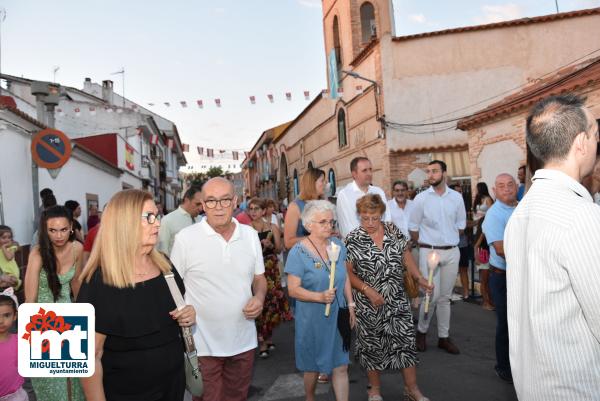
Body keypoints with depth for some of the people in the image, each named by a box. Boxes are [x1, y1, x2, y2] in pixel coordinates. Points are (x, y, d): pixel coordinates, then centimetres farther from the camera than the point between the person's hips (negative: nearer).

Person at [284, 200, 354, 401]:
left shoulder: (338, 245, 1)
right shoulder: (298, 252, -15)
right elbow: (293, 289, -17)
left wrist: (350, 305, 8)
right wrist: (320, 297, -29)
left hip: (337, 316, 4)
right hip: (313, 319, -3)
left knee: (341, 366, 7)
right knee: (313, 366, 15)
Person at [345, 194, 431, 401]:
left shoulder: (394, 231, 0)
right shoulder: (352, 239, -10)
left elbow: (406, 257, 8)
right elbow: (348, 272, -8)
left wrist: (419, 278, -4)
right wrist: (368, 290, -18)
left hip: (397, 300, 3)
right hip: (368, 303, -2)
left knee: (405, 341, 5)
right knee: (372, 344, 11)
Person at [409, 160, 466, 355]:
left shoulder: (456, 197, 4)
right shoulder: (421, 198, -4)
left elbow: (460, 225, 13)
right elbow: (413, 227, 2)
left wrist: (450, 241, 12)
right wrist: (424, 245, 6)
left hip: (452, 252, 3)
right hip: (429, 251, -3)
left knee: (445, 297, 11)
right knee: (432, 295, -7)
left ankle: (444, 337, 22)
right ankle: (421, 331, 16)